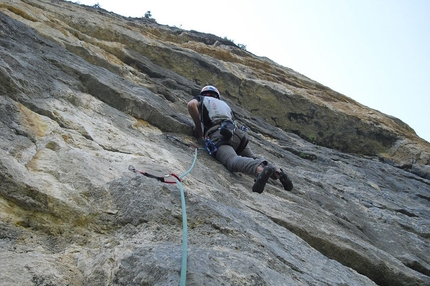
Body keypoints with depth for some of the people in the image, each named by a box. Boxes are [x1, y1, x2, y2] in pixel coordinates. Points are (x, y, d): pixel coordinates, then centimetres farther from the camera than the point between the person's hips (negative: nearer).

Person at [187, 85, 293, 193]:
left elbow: (191, 104, 4)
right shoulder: (224, 104, 40)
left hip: (217, 136, -5)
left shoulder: (201, 99, 27)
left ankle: (260, 169, -58)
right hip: (235, 132, 6)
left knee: (233, 160, -29)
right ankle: (277, 171, -6)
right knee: (253, 158, 20)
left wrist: (198, 126, 15)